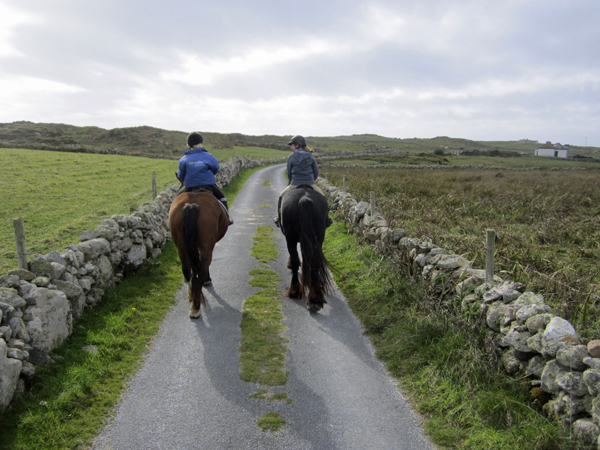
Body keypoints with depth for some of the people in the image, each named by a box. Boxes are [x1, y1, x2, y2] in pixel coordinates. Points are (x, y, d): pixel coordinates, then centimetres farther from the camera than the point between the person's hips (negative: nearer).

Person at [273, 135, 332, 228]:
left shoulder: (291, 157, -4)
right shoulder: (311, 156, 3)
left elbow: (289, 174, 4)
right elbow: (316, 172, 7)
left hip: (294, 185, -1)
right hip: (311, 185, 2)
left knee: (281, 196, 24)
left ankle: (279, 219, 25)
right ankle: (325, 219, 25)